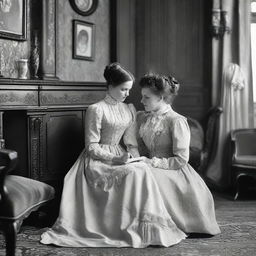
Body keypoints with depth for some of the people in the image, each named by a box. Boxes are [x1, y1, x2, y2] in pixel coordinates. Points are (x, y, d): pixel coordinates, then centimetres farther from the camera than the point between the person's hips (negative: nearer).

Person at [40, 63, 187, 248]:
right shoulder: (97, 110, -9)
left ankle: (148, 226, -20)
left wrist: (133, 156, -8)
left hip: (120, 156, 6)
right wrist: (115, 158, -21)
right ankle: (133, 226, -21)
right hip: (97, 161, -6)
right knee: (135, 173, -30)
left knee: (144, 168, -26)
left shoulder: (129, 110, 12)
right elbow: (92, 147, -11)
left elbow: (131, 142, 13)